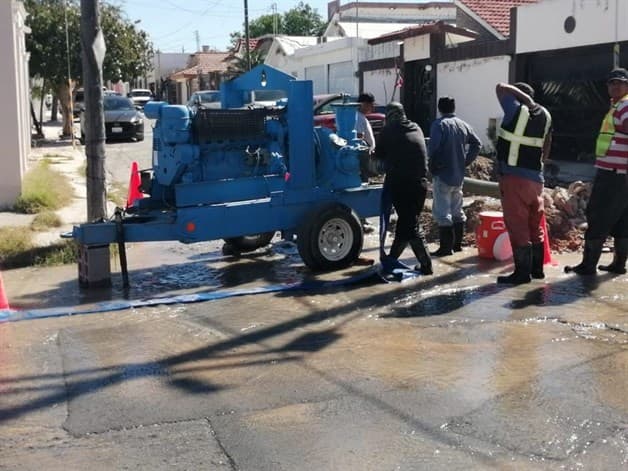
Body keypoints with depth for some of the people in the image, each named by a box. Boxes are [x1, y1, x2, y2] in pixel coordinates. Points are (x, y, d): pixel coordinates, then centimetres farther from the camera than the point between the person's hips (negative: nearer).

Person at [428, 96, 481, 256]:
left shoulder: (439, 124, -12)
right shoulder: (463, 125, 8)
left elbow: (433, 148, -22)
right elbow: (477, 143, 8)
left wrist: (433, 165, -7)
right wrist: (465, 161, 10)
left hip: (442, 175, -7)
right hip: (459, 175, 7)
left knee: (442, 212, -5)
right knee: (457, 210, 16)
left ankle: (446, 247, -6)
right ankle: (457, 244, 23)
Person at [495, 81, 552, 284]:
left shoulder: (516, 110, -9)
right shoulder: (544, 115, 11)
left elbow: (501, 87, -1)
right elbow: (547, 146, 17)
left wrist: (524, 97, 0)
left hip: (513, 177, -7)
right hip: (536, 177, 7)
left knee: (517, 226, -5)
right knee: (535, 225, 15)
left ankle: (522, 271, -4)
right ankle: (537, 268, 22)